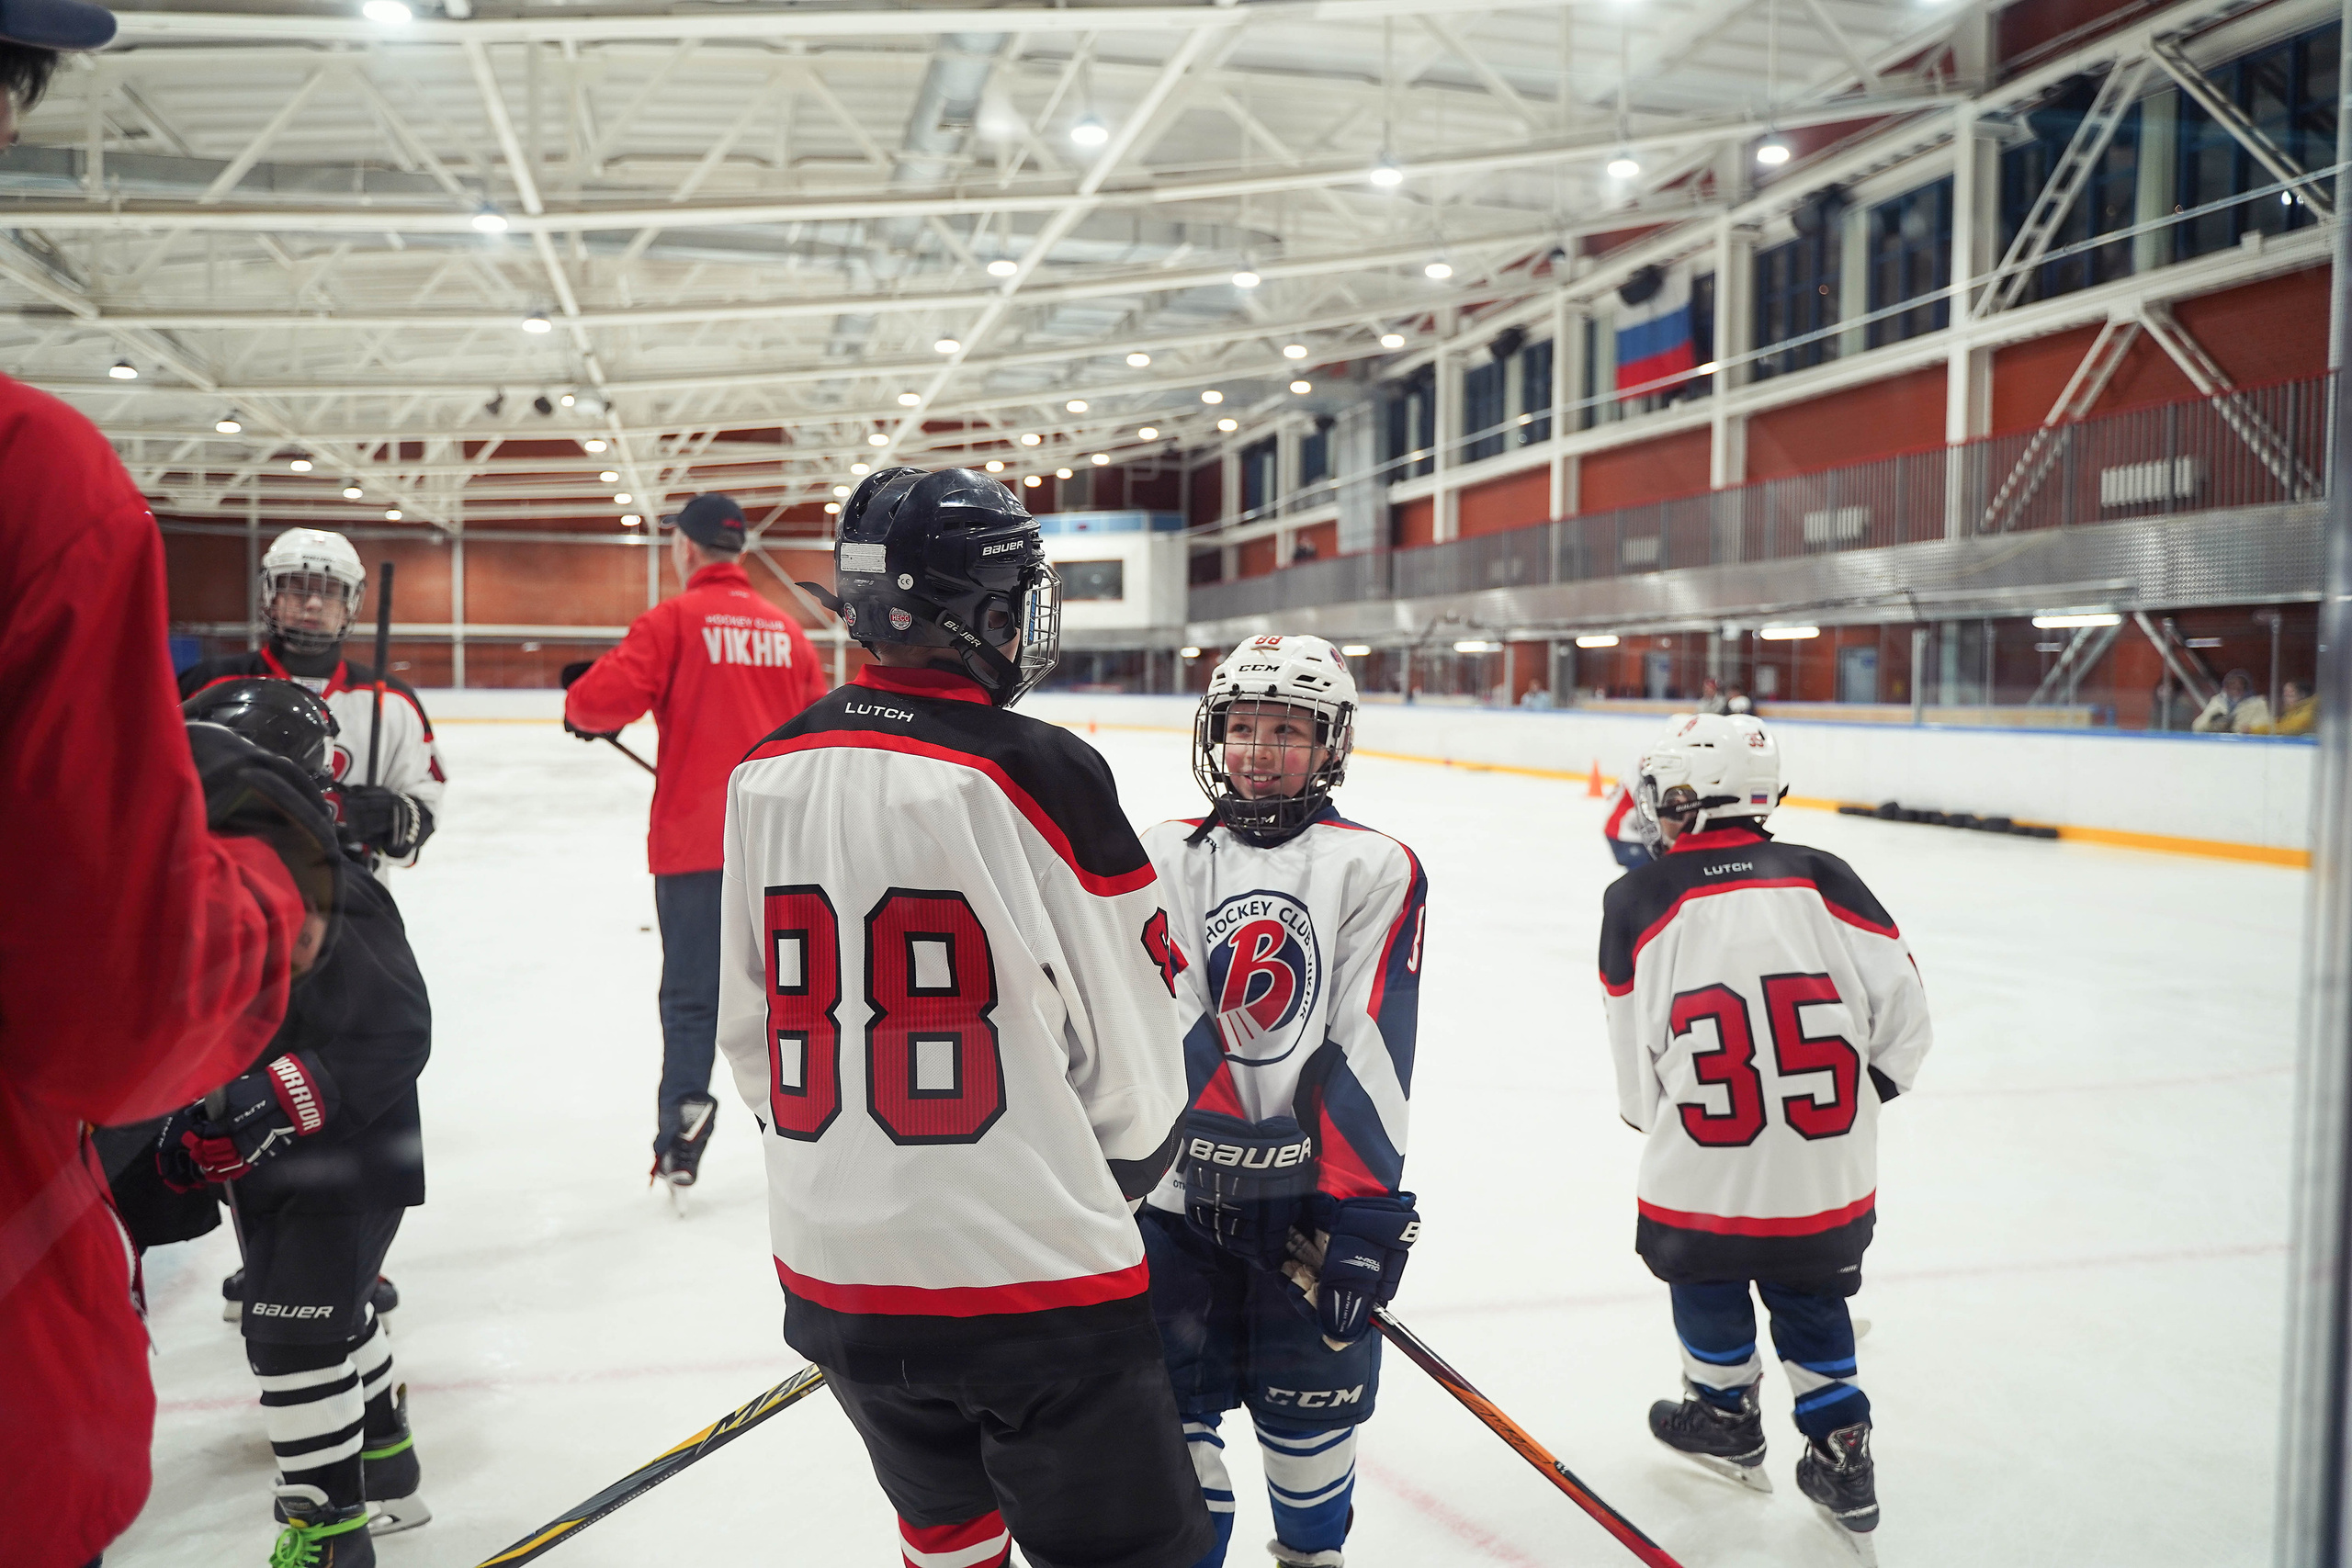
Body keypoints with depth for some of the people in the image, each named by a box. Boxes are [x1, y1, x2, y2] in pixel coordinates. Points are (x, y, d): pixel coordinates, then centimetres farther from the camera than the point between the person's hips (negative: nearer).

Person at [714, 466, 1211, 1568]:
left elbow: (745, 1026, 9)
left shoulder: (764, 776, -1)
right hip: (1033, 1281, -6)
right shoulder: (1038, 775, -17)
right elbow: (1134, 1050, -9)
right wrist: (1120, 1172, 12)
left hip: (833, 1271, 6)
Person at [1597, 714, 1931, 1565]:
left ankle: (1726, 1415, 43)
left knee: (1705, 1271, 24)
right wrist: (1858, 1094, 15)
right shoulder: (1822, 878, -4)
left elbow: (1635, 1065, -1)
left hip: (1703, 1172, -2)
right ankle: (1842, 1463, 29)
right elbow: (1904, 1010, -2)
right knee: (1808, 1292, 23)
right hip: (1830, 1176, 2)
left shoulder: (1636, 903, -9)